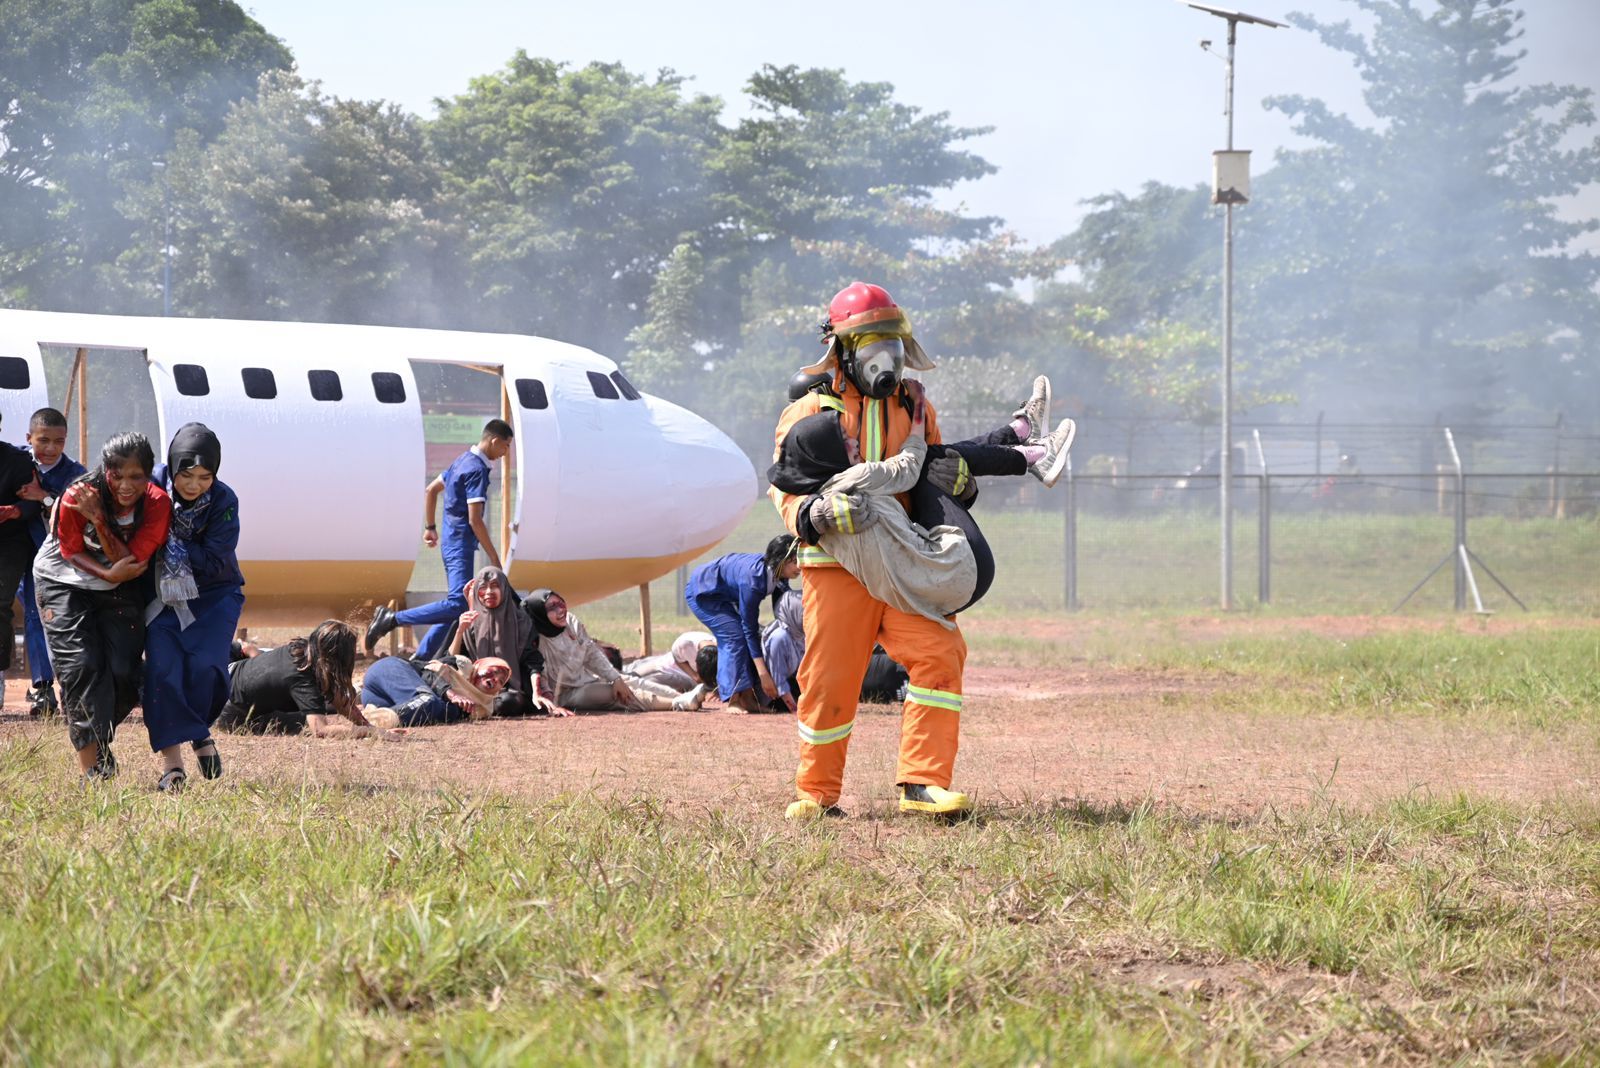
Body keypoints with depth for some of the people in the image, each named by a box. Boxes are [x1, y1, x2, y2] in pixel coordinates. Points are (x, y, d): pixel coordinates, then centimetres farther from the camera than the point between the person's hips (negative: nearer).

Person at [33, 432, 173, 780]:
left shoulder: (157, 504, -21)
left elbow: (133, 561, -24)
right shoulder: (76, 497, -25)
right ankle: (92, 769, -15)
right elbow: (71, 552, -12)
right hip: (64, 582, -2)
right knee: (80, 667, -16)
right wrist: (108, 574, -29)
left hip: (118, 592, 2)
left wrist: (98, 520, -36)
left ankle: (97, 740, 21)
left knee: (123, 673, -8)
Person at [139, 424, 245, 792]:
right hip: (162, 595, 1)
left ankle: (199, 732, 11)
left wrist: (172, 546, -27)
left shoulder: (223, 501, -17)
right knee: (162, 669, -15)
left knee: (205, 666, -19)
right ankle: (171, 762, -12)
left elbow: (215, 562, -22)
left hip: (214, 595, -1)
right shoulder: (154, 485, -13)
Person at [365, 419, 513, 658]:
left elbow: (431, 490, 24)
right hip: (461, 545, -11)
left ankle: (421, 658, 9)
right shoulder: (477, 470, -15)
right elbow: (474, 520, -20)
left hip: (451, 541, 11)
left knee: (456, 605, 11)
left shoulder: (463, 461, 15)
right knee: (458, 605, -19)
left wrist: (430, 527, 29)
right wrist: (493, 557, -15)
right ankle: (393, 619, -21)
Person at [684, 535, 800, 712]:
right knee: (734, 637, -20)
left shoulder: (776, 572, -13)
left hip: (723, 596, 9)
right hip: (702, 592, -9)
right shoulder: (753, 578, -37)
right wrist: (763, 674, -31)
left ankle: (746, 697, -1)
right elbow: (750, 628, -32)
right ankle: (730, 699, -20)